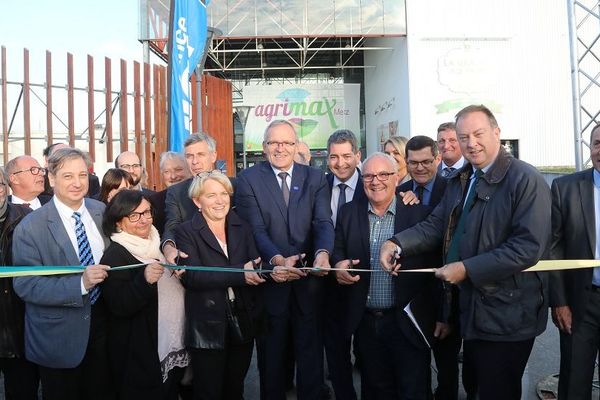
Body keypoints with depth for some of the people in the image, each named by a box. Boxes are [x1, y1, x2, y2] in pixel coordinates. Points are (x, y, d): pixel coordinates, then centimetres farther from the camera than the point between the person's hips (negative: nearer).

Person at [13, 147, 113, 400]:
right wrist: (81, 283, -30)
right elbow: (25, 285, -19)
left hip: (102, 324, 4)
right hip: (59, 336, -4)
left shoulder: (101, 211, 0)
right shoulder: (29, 228, -15)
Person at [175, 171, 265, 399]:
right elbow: (192, 277, -19)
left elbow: (255, 267, -3)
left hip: (243, 323, 4)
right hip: (208, 327, -4)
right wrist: (240, 274, -26)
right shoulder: (186, 232, -5)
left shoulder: (243, 228, 8)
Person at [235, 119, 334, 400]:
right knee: (271, 351, 15)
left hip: (309, 277, 2)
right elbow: (255, 228, -12)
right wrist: (277, 259, -29)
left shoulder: (315, 178, 3)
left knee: (310, 348, 15)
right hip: (271, 277, -1)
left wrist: (323, 253, -29)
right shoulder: (249, 179, -3)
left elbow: (323, 222, -8)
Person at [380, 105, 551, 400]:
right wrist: (397, 244, -15)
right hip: (471, 308, 7)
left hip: (508, 314, -7)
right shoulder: (459, 181, 10)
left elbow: (529, 247, -23)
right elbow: (436, 225, 3)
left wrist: (467, 269, -23)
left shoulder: (526, 180, -15)